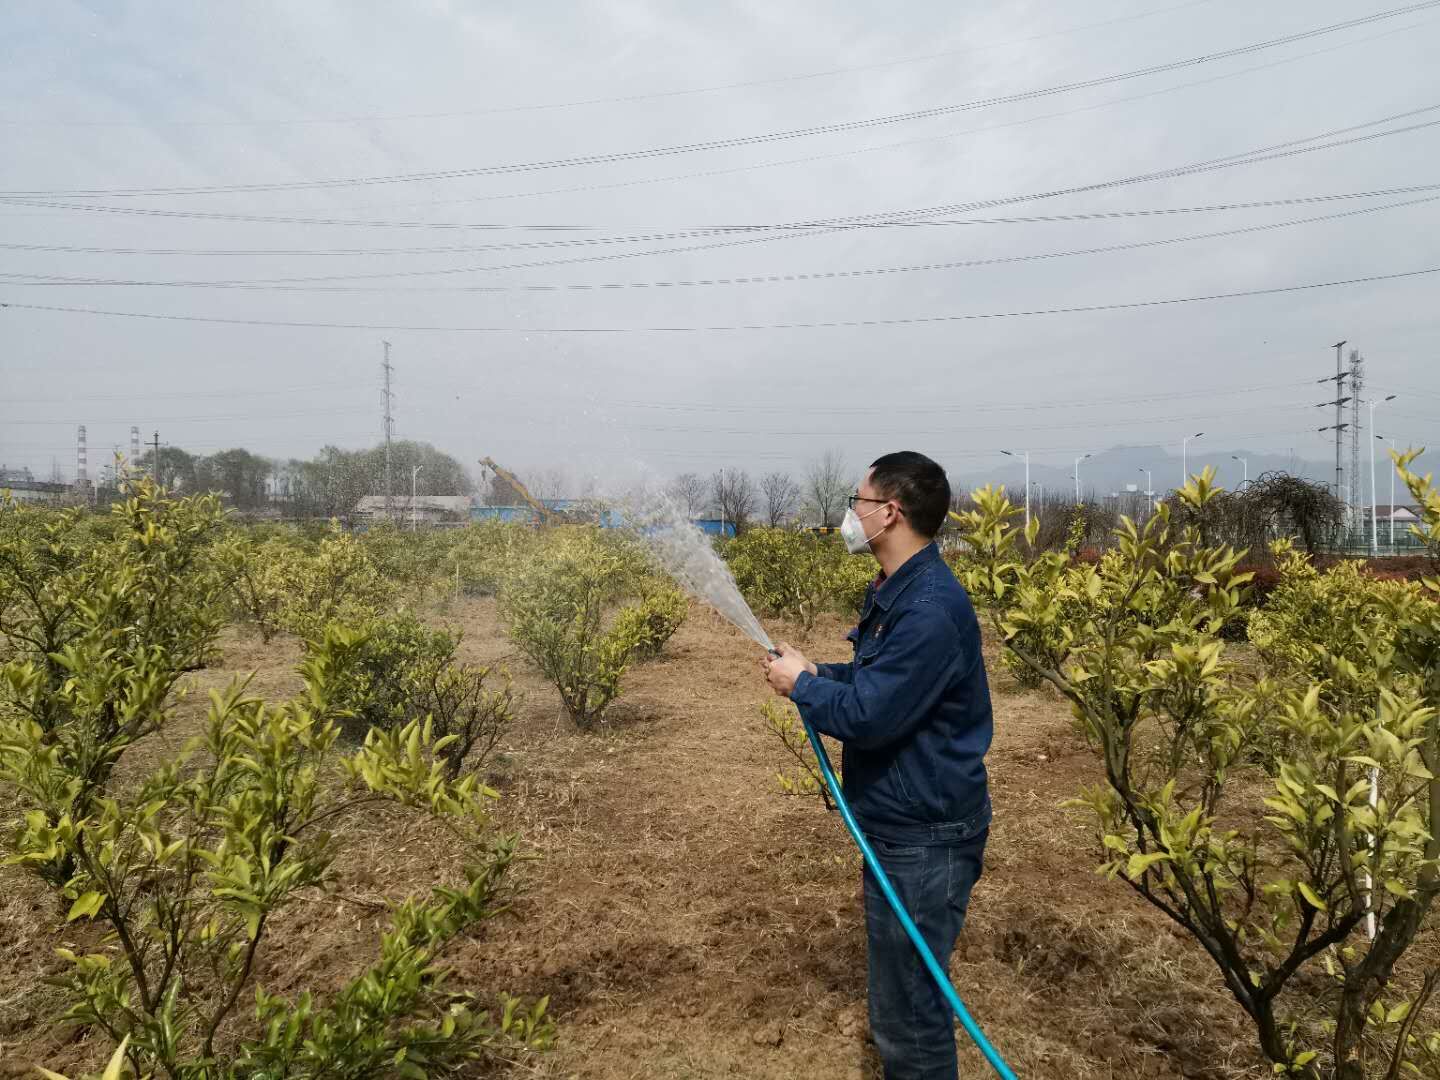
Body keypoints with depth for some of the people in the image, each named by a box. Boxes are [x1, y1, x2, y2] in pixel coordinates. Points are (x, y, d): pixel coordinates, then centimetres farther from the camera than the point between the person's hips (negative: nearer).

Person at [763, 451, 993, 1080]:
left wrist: (801, 685, -10)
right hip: (900, 824, 10)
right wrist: (816, 673, 1)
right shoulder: (896, 592, 8)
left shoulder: (929, 609, -27)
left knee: (910, 1008, 5)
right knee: (899, 992, 24)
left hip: (924, 840, -10)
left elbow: (867, 715, -27)